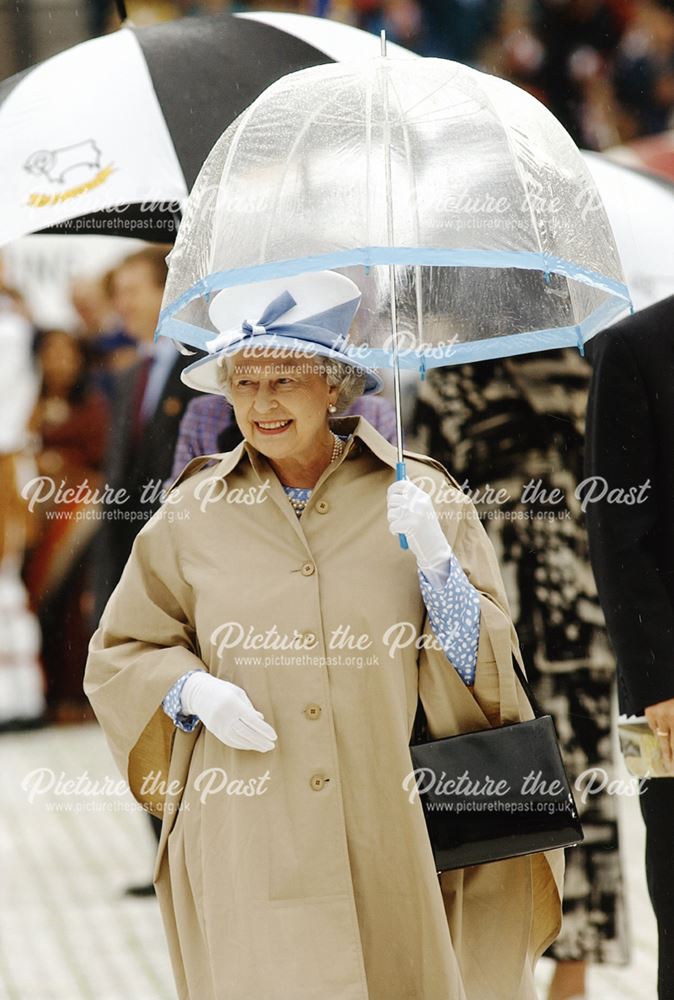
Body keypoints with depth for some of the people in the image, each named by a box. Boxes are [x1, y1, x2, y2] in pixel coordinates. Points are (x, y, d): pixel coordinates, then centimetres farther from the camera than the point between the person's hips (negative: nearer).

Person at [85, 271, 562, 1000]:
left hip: (394, 838, 0)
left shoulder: (419, 498, 3)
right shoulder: (193, 515, 5)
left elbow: (487, 668, 1)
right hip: (250, 849, 0)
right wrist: (193, 690, -6)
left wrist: (434, 563, -15)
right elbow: (120, 657, 14)